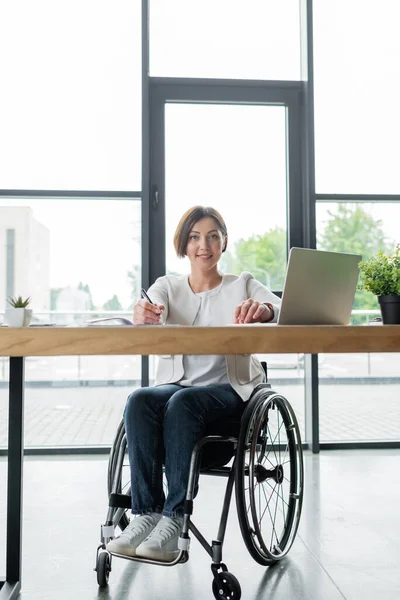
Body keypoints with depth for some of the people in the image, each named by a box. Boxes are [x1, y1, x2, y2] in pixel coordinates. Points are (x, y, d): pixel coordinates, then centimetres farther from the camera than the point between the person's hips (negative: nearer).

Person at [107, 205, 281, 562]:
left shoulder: (243, 286, 9)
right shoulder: (167, 286, 15)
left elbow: (284, 308, -11)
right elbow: (149, 317, -9)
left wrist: (262, 309, -37)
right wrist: (142, 314, -36)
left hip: (229, 389, -2)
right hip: (174, 383, 3)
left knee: (183, 402, -34)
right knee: (139, 400, -30)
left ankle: (174, 518, -31)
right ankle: (145, 514, -28)